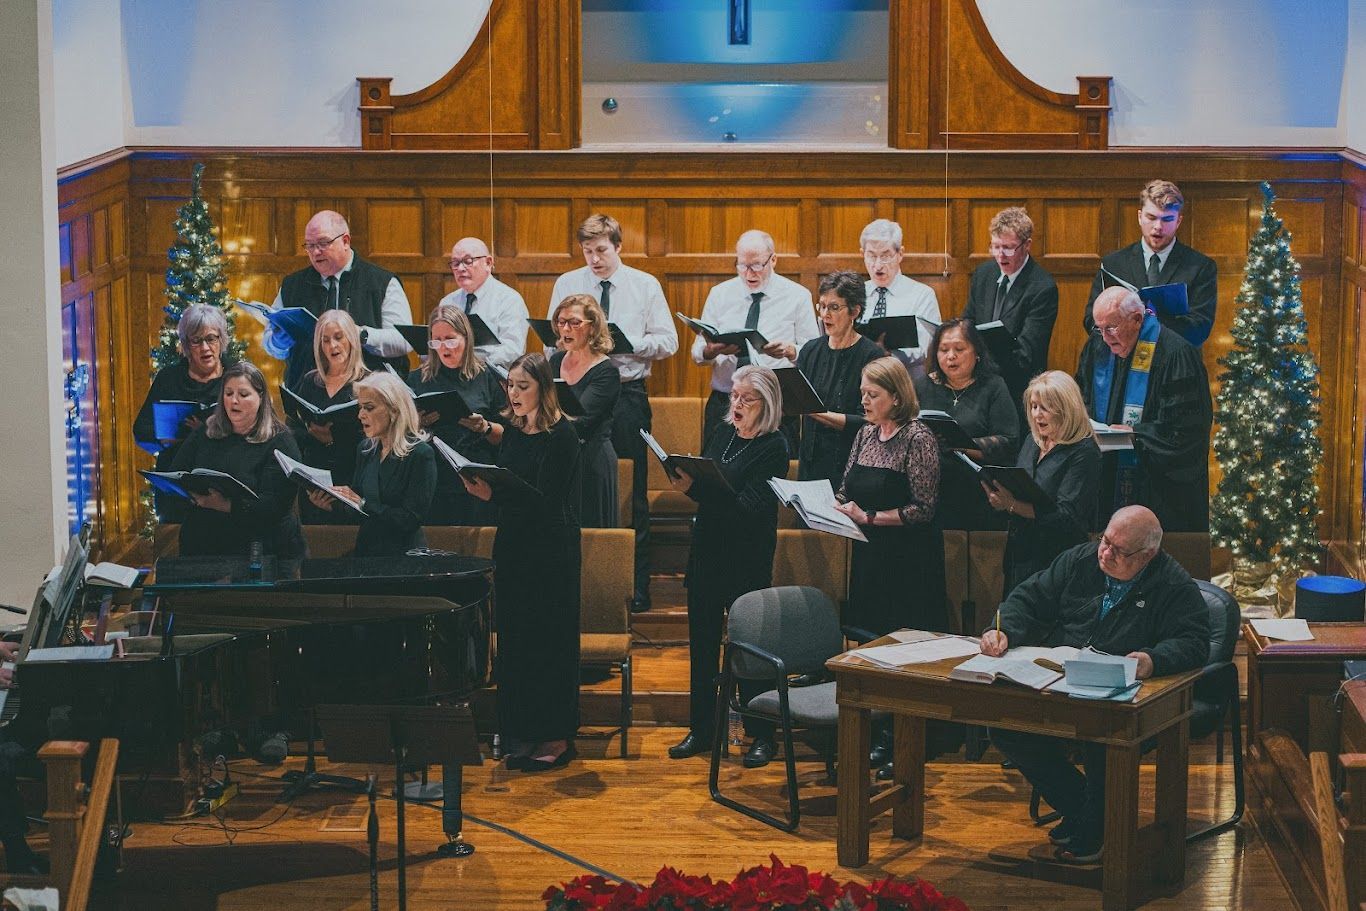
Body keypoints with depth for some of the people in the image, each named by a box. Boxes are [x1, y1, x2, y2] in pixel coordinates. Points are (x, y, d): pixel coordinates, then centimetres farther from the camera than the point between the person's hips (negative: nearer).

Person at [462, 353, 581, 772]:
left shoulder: (561, 435, -13)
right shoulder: (511, 429, 8)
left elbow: (544, 498, -22)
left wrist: (494, 493, -32)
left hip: (551, 548, -7)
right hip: (512, 544, 7)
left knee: (550, 638, -2)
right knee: (514, 638, 8)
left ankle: (556, 736, 5)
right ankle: (521, 733, 15)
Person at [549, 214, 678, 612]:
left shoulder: (645, 285, 5)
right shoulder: (566, 284, 9)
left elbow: (667, 341, 1)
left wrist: (626, 343, -13)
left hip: (628, 396, -1)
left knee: (633, 494, 1)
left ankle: (638, 588, 6)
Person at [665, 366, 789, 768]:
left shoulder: (774, 447, -12)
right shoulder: (723, 433, 10)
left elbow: (748, 506, -21)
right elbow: (703, 481, 12)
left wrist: (695, 488, -28)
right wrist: (684, 481, -11)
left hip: (747, 559, -7)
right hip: (706, 550, 7)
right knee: (702, 641, 11)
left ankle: (762, 735, 13)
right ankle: (701, 730, 21)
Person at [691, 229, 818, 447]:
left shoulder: (797, 296, 3)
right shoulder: (719, 294, 9)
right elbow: (697, 353, 8)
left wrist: (790, 351, -21)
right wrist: (713, 350, -15)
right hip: (723, 403, 2)